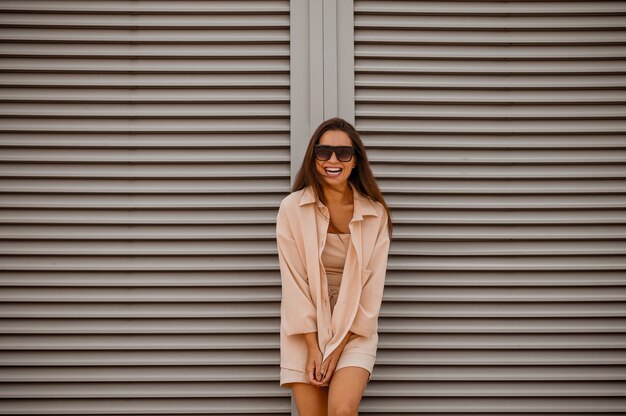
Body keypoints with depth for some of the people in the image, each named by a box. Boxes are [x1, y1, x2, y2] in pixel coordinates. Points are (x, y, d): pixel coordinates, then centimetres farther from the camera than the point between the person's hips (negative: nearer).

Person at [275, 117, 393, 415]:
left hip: (355, 330, 0)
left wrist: (338, 348, -9)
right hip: (305, 329, 0)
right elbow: (294, 280, -6)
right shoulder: (292, 208, -6)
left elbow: (371, 285, -4)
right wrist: (312, 347, -10)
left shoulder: (375, 213, -3)